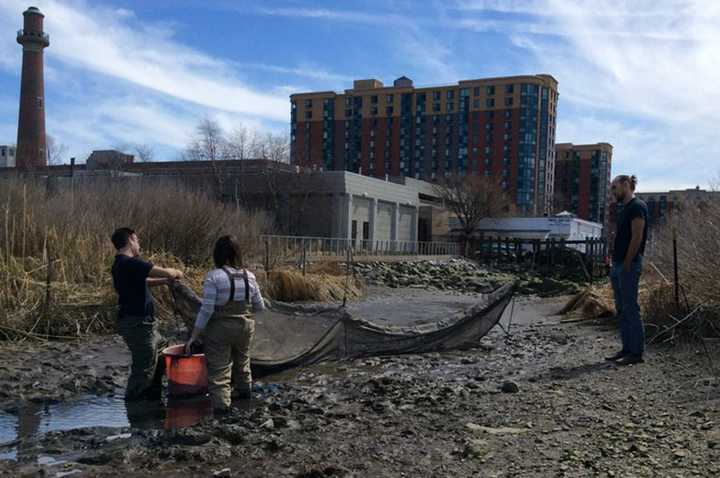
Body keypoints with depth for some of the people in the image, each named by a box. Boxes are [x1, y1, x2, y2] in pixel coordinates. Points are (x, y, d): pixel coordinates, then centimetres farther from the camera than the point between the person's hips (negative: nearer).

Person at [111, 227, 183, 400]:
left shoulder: (119, 265, 12)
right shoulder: (132, 263, -21)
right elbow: (166, 273, -21)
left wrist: (167, 280, 19)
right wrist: (176, 273, 1)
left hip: (141, 322, 11)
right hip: (137, 324, -11)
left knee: (161, 349, 25)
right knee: (144, 366, 0)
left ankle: (153, 394, 35)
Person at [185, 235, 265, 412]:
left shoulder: (213, 276, -14)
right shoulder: (249, 276, 1)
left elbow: (206, 309, -17)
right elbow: (260, 307, 8)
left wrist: (193, 336, -10)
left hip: (220, 328, -5)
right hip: (246, 326, 5)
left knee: (219, 370, -1)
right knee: (242, 360, 27)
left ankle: (221, 406, -9)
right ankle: (244, 390, 47)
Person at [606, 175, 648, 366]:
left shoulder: (637, 207, -10)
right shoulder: (624, 208, 18)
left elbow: (637, 238, -17)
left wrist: (627, 264, -17)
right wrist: (615, 264, 13)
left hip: (629, 266, -10)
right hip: (618, 265, 10)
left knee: (630, 309, -6)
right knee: (621, 309, 11)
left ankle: (636, 352, -1)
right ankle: (627, 349, 18)